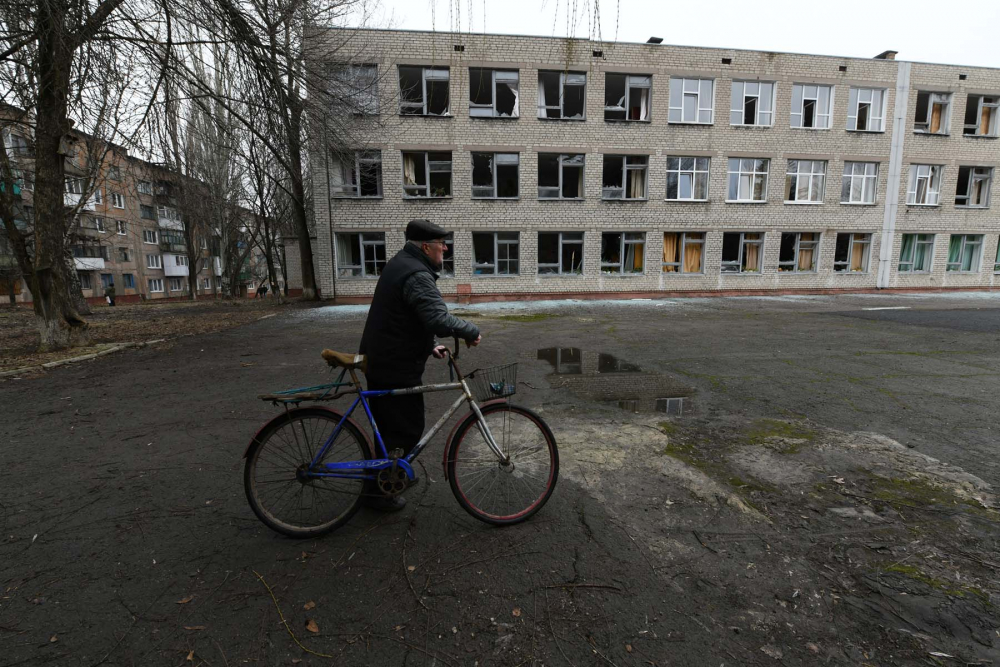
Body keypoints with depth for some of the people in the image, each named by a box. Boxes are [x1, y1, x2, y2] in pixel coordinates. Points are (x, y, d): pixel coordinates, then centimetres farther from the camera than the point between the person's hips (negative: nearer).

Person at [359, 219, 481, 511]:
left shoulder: (400, 263, 13)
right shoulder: (417, 275, -22)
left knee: (390, 424, 24)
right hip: (397, 368, -10)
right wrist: (472, 331, -20)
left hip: (379, 361, 10)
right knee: (406, 429, 4)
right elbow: (439, 319, -36)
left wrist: (430, 345, 14)